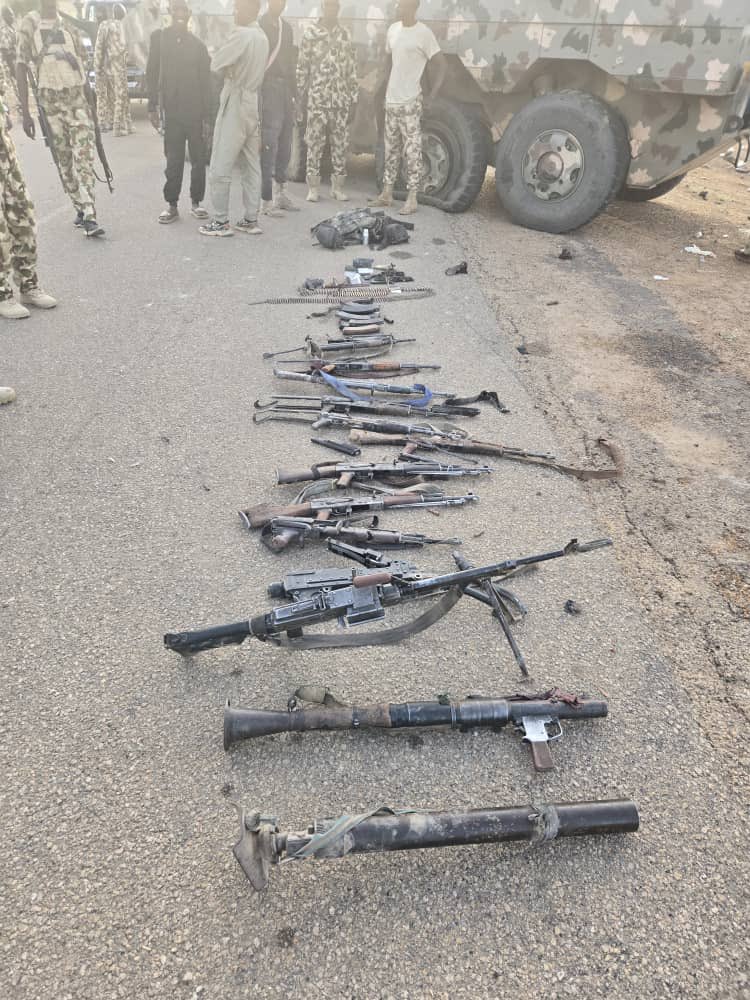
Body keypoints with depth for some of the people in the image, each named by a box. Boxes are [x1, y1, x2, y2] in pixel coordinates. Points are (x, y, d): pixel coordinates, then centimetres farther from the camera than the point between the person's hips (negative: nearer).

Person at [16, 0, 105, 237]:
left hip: (78, 98, 1)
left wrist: (90, 106, 11)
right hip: (49, 102, -1)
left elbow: (83, 69, 15)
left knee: (84, 156, -12)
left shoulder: (70, 28, 10)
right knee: (63, 159, 3)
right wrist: (25, 113, -7)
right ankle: (81, 209, 14)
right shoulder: (29, 24, 2)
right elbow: (21, 68, -1)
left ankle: (89, 216, -18)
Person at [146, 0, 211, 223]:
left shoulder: (198, 44, 6)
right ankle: (171, 205, 7)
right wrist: (153, 107, -2)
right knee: (173, 160, 0)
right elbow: (152, 73, 5)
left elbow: (205, 82, 5)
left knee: (199, 159, 3)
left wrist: (207, 115, -1)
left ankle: (196, 202, 15)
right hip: (171, 110, -1)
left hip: (195, 111, 1)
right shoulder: (160, 37, 5)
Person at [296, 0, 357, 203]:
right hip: (317, 98, -3)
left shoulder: (345, 35, 11)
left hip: (341, 100, 3)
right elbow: (302, 67, 2)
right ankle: (313, 187, 3)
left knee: (341, 144, 3)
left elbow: (352, 70, 11)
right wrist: (300, 95, -3)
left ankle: (337, 186, 11)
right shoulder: (310, 33, 3)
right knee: (314, 143, -3)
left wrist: (353, 100, 6)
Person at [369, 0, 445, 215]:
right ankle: (386, 193, 19)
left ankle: (412, 199, -3)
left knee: (412, 151, -6)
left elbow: (440, 66, -7)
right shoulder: (393, 29, 10)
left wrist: (432, 96, -13)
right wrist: (388, 89, 16)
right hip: (391, 101, 7)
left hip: (410, 103, -7)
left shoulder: (424, 33, -8)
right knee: (391, 150, 12)